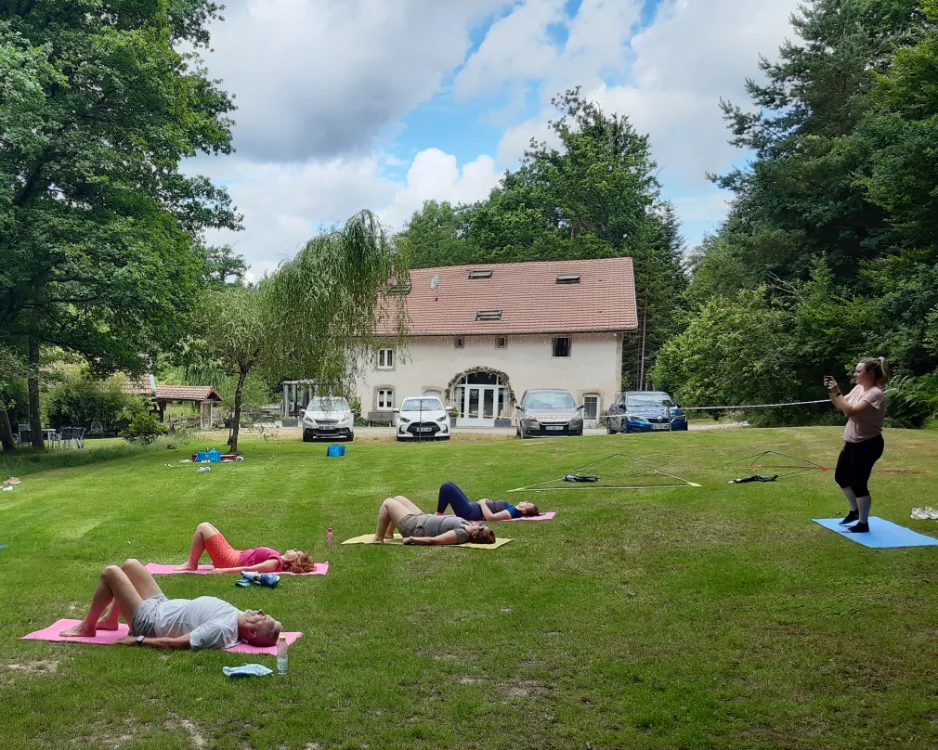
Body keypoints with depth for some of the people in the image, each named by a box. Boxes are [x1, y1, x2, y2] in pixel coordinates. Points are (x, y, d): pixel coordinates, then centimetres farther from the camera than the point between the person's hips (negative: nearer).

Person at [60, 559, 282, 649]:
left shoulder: (221, 630, -38)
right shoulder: (238, 617, -14)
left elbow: (174, 643, -32)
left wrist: (137, 641, -26)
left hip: (148, 621, -8)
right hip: (162, 607, 8)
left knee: (110, 572, -5)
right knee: (129, 564, 18)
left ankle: (87, 627, 15)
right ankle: (109, 620, 34)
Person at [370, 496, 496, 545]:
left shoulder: (462, 534, -35)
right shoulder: (467, 526, -10)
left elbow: (433, 540, -37)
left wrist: (411, 539, -28)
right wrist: (435, 516, 19)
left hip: (414, 527, -9)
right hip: (422, 519, 9)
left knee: (387, 502, 2)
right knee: (398, 498, 22)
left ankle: (378, 539, 15)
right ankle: (388, 534, 33)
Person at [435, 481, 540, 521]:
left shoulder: (512, 513, -21)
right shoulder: (512, 508, 6)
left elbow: (490, 517, -31)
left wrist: (482, 503, -18)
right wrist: (486, 502, 3)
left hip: (469, 513, -10)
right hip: (471, 508, 10)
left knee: (447, 487, -15)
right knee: (448, 485, 15)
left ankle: (437, 516, -1)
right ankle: (438, 514, 18)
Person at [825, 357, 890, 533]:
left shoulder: (875, 394, -23)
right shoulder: (858, 388, 4)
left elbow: (851, 410, -32)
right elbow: (841, 406, 10)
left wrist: (836, 393, -29)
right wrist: (833, 391, -6)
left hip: (868, 445, -10)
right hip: (852, 443, 10)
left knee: (858, 483, -4)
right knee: (841, 477, 19)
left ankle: (863, 523, 11)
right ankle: (855, 510, 39)